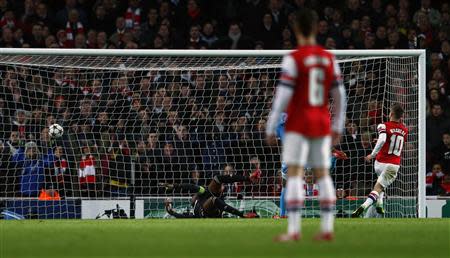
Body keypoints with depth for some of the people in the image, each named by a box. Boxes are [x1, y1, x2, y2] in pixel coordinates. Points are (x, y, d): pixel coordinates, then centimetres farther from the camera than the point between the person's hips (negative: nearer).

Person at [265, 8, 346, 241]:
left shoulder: (293, 59, -10)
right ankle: (327, 229, 7)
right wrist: (337, 127, 18)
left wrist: (270, 128, -8)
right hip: (322, 124, 5)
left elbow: (282, 96, -13)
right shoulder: (329, 58, 6)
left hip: (298, 124, -5)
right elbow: (339, 95, 9)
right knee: (322, 174, 10)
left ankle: (293, 230, -15)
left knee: (294, 173, -7)